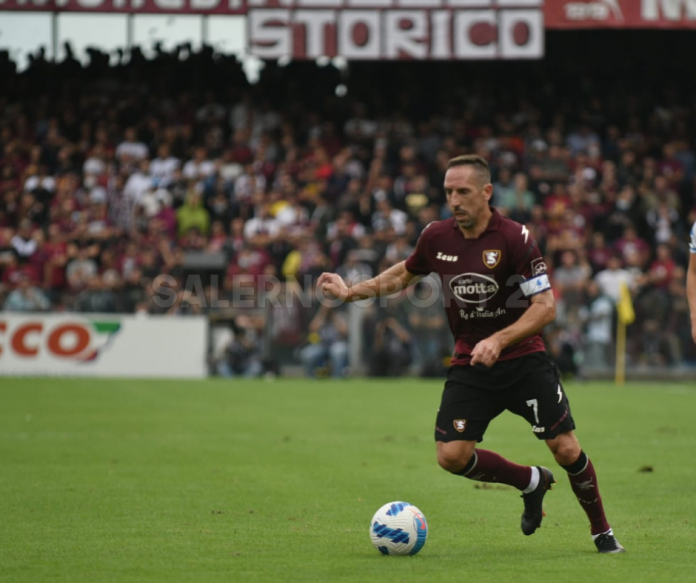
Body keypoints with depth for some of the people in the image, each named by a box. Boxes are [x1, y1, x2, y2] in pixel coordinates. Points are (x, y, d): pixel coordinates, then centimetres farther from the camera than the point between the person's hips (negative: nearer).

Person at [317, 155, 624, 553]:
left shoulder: (514, 237, -15)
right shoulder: (437, 237, -2)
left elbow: (546, 307, -17)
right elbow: (405, 274, 21)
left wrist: (499, 341, -28)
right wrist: (351, 292, 15)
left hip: (523, 360, -4)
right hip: (469, 367, 4)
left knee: (566, 448, -10)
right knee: (452, 456, -11)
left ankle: (602, 531, 15)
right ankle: (532, 482, 16)